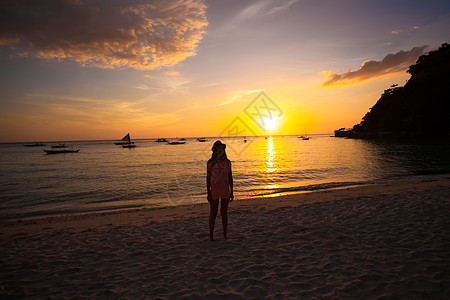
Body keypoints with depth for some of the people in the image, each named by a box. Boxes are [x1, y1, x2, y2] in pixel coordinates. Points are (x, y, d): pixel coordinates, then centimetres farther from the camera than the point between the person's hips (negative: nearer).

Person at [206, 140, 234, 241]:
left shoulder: (227, 162, 3)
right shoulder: (210, 163, -5)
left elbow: (230, 177, 8)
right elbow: (208, 178, -3)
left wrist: (231, 192, 7)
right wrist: (208, 193, -7)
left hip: (225, 189, 3)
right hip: (214, 189, -2)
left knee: (224, 213, 10)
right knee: (213, 213, 4)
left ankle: (225, 234, 22)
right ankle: (211, 235, 17)